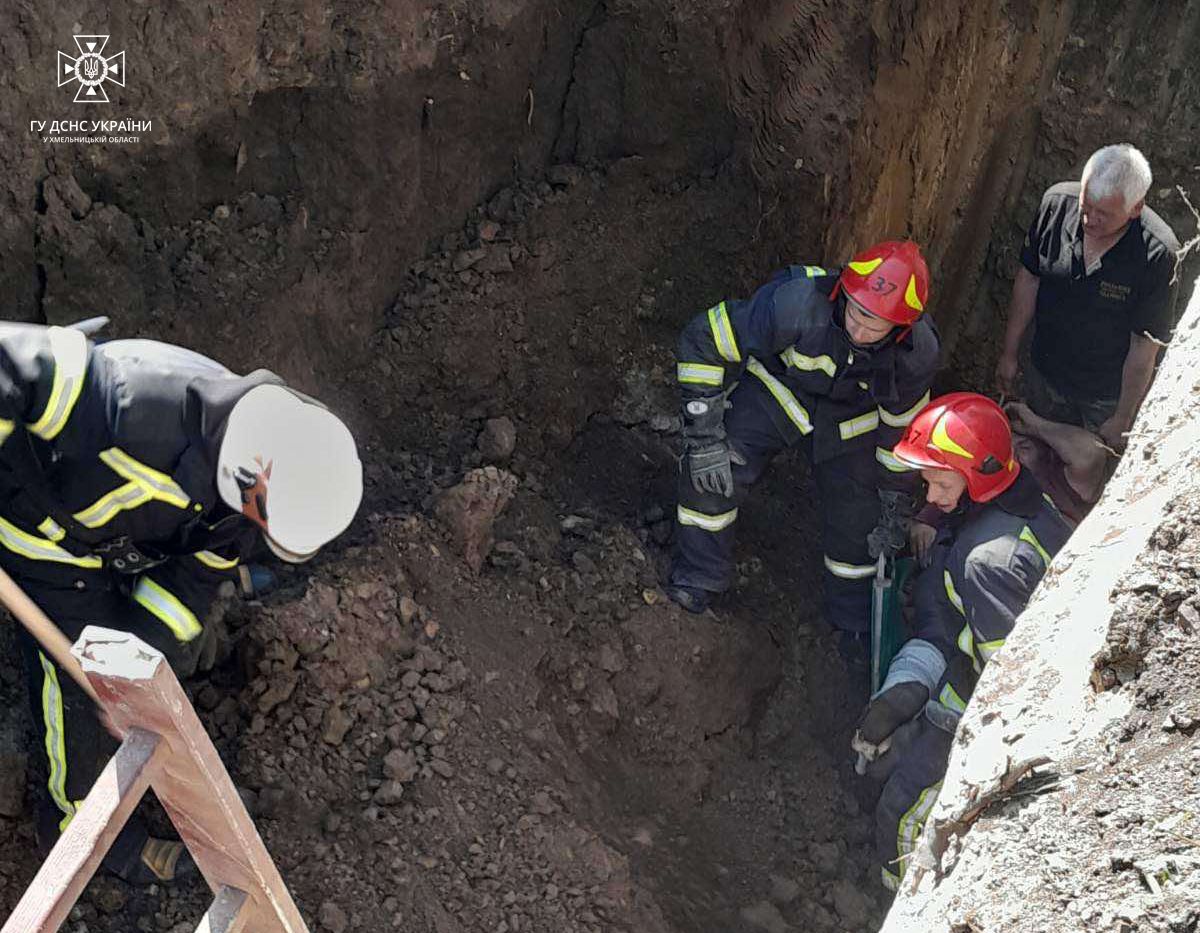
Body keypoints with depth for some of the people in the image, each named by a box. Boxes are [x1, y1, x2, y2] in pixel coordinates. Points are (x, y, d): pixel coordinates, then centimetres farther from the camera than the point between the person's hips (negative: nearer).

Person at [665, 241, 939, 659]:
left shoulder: (918, 353, -27)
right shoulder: (799, 303, -40)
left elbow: (902, 430, -7)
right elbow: (703, 341, -30)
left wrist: (896, 513, 1)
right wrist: (705, 436, -29)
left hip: (849, 416, 2)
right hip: (777, 387, -2)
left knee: (859, 516, 0)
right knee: (712, 471, -22)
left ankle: (855, 622, 29)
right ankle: (696, 579, 3)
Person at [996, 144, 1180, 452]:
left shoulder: (1157, 255, -32)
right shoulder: (1057, 203, -21)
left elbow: (1145, 347, -21)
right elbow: (1029, 279, -6)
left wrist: (1122, 419, -13)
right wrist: (1009, 352, 2)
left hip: (1106, 394, -3)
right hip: (1045, 371, 3)